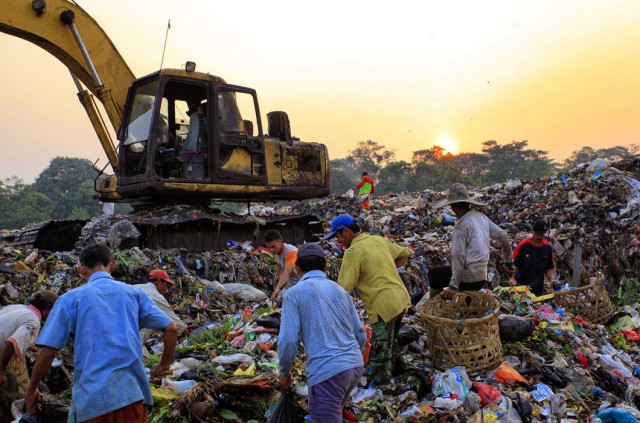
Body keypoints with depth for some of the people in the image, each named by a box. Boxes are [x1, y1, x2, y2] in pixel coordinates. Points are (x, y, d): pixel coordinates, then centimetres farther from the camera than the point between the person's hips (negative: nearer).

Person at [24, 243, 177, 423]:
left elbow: (48, 351, -2)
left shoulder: (71, 298, 3)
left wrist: (31, 391, 13)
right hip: (133, 393, 2)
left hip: (91, 397, -2)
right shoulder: (134, 292, 9)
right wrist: (164, 365, 18)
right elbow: (171, 328, 3)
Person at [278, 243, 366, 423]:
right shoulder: (340, 291, 14)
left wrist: (284, 372, 9)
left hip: (327, 373, -6)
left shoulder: (294, 293, -2)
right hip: (355, 367, 7)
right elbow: (360, 336, 17)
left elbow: (288, 341, -9)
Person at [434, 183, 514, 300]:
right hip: (482, 275, 8)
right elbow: (503, 236, 12)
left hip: (468, 278, -8)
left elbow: (458, 257, -19)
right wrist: (509, 263, 22)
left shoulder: (461, 225, -16)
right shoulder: (481, 216, 7)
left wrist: (453, 286, -18)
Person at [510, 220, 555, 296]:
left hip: (539, 289, 3)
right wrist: (512, 278, -21)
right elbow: (514, 265, -7)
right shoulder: (523, 245, -9)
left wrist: (552, 281, -5)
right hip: (521, 287, -3)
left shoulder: (548, 247, 3)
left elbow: (549, 268, 10)